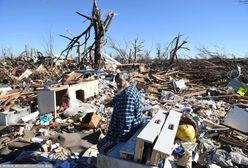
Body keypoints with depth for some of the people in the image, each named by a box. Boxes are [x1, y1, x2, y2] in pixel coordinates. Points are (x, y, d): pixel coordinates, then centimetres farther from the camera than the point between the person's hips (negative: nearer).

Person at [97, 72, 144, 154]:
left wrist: (120, 137, -24)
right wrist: (108, 104, 39)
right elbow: (117, 99, 23)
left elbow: (126, 118, -32)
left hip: (128, 131, -11)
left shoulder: (128, 95, -29)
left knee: (101, 147, -4)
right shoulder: (131, 88, 4)